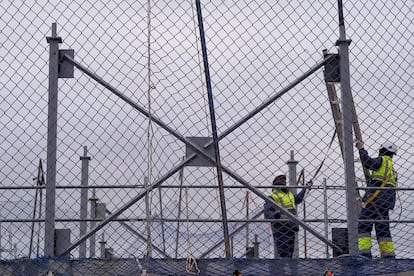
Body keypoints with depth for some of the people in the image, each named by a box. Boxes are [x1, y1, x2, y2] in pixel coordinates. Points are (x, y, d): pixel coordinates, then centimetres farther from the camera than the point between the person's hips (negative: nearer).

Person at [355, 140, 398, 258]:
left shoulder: (382, 160, 0)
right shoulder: (392, 168, 26)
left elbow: (368, 163, -16)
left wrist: (361, 149, -5)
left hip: (375, 199, -8)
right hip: (386, 203, 8)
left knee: (363, 226, -9)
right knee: (383, 229, 10)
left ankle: (365, 251, -21)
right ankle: (389, 254, 2)